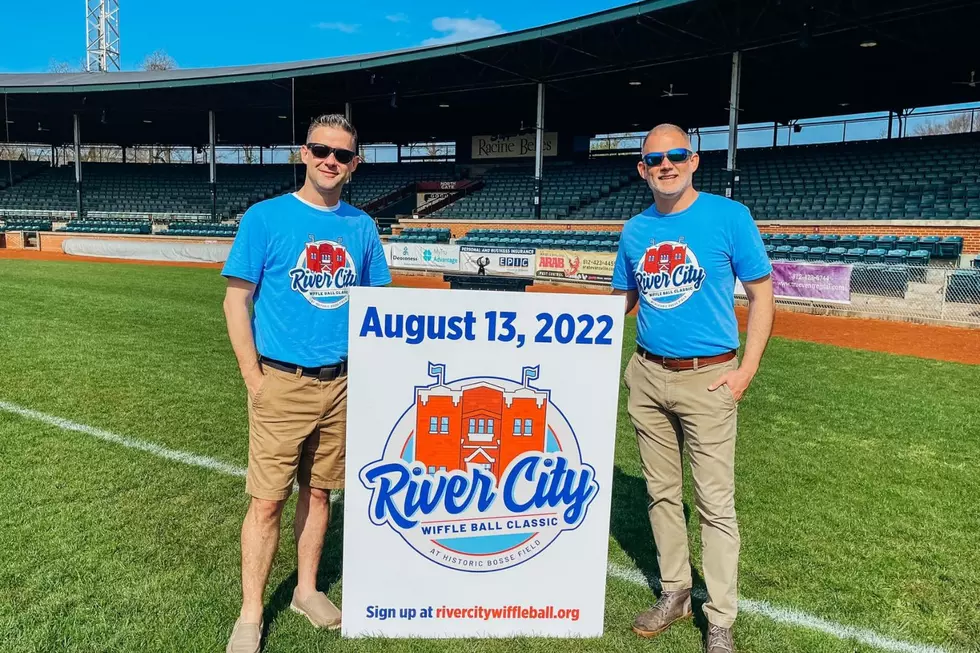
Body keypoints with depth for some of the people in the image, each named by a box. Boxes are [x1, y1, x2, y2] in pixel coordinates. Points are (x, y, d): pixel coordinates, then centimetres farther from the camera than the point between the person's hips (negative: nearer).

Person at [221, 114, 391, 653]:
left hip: (341, 383, 4)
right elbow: (236, 299, -5)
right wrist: (254, 378, -10)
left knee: (318, 491, 15)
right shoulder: (266, 217, -4)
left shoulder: (361, 226, 7)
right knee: (267, 501, 0)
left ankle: (307, 589, 31)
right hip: (282, 383, -4)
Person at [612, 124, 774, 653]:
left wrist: (746, 370, -11)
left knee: (715, 504, -1)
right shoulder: (635, 229, 7)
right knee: (661, 492, 14)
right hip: (646, 376, 5)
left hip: (708, 378, -4)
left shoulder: (729, 216, -5)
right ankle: (674, 594, 31)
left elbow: (761, 295, -2)